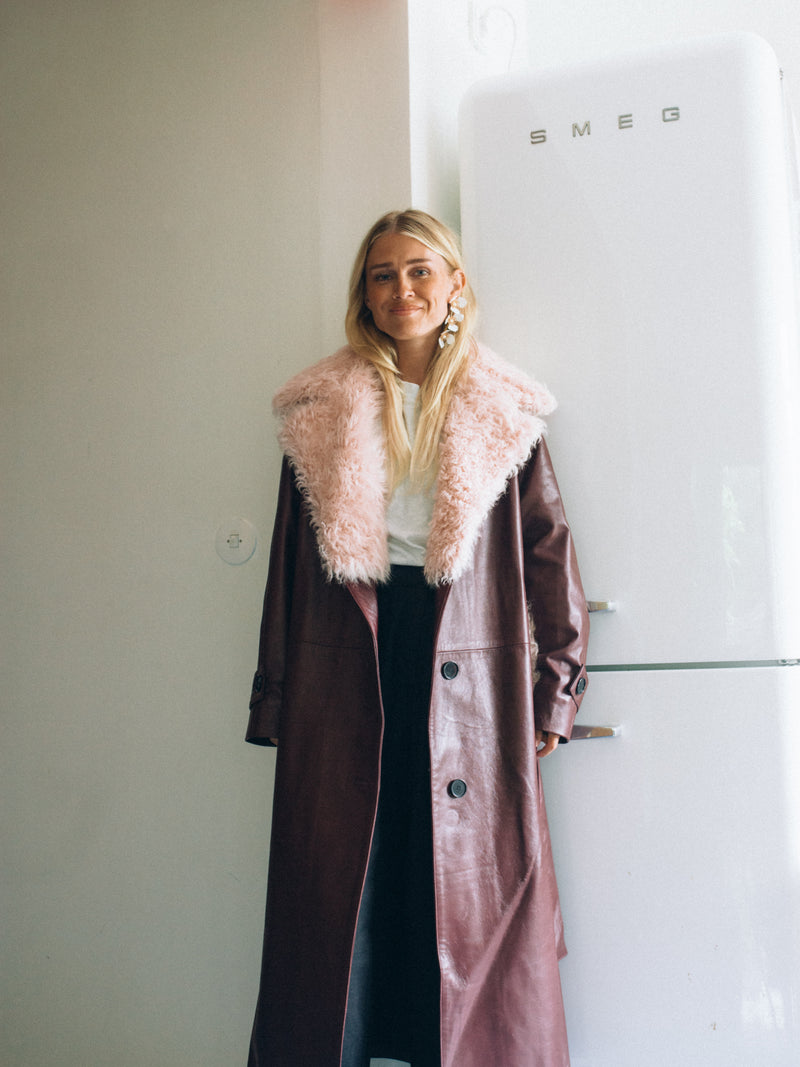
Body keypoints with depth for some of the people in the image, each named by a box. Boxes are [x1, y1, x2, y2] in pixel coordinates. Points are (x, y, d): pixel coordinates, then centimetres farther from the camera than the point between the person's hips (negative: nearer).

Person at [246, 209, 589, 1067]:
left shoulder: (501, 411, 7)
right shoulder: (322, 410, 8)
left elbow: (548, 550, 6)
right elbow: (289, 562, 9)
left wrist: (556, 688, 1)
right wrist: (275, 703, 6)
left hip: (466, 669, 0)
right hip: (343, 675, 1)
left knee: (470, 892, 5)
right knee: (338, 892, 6)